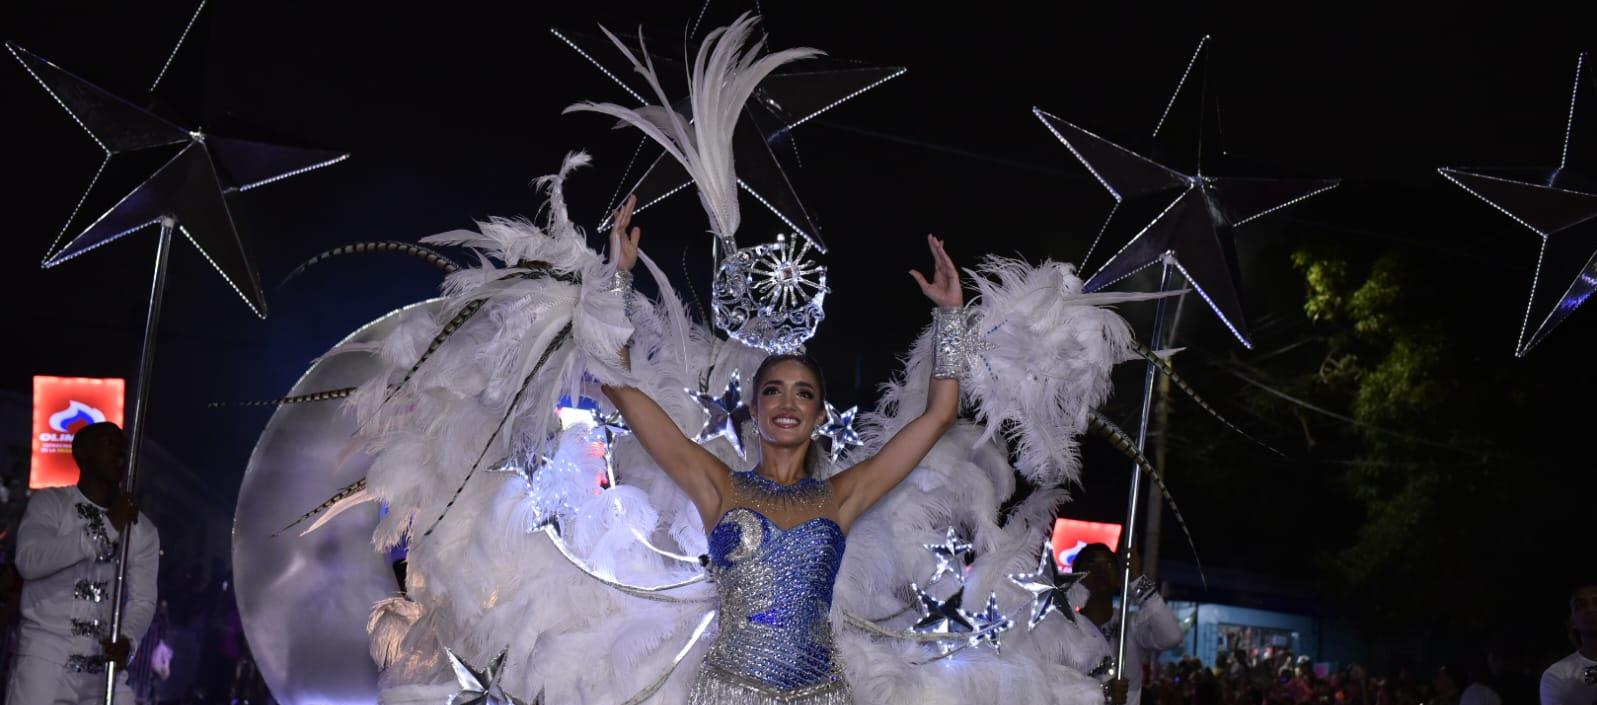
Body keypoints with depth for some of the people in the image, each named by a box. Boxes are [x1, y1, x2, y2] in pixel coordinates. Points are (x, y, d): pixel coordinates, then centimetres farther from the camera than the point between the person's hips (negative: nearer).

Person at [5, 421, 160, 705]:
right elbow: (29, 561, -17)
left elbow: (143, 600, 3)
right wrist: (107, 527, -21)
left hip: (105, 669, 4)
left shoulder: (143, 530, 12)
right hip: (45, 661, -4)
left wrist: (127, 639, -19)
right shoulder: (50, 503, 2)